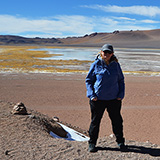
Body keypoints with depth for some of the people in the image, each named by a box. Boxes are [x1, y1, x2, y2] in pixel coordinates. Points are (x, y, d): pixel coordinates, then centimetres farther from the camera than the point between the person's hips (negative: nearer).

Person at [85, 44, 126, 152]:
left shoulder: (116, 65, 6)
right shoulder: (96, 65, -1)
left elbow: (121, 81, 13)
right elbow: (88, 81, 3)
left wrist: (121, 95, 2)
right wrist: (91, 95, -7)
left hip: (114, 99, 2)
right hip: (98, 99, -2)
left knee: (117, 120, 11)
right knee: (95, 121, 6)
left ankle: (120, 141, 31)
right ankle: (92, 143, 22)